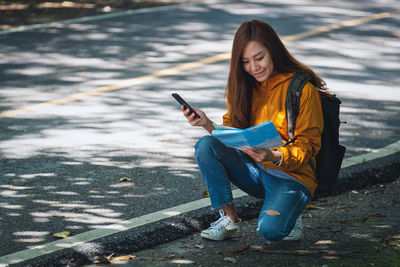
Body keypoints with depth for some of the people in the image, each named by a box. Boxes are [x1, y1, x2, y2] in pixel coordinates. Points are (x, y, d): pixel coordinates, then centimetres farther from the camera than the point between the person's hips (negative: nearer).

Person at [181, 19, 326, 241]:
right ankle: (229, 220, -11)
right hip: (255, 172, 5)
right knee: (205, 146, -18)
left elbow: (307, 148, -13)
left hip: (292, 175, -5)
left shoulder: (303, 88, -12)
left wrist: (274, 157, -31)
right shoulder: (244, 86, 6)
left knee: (270, 230, -32)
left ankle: (288, 213, 5)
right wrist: (207, 124, -14)